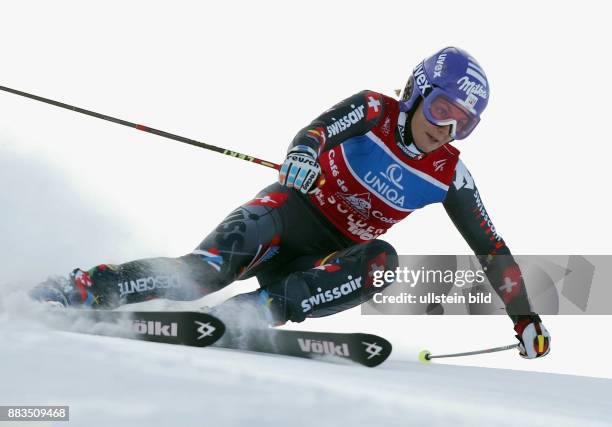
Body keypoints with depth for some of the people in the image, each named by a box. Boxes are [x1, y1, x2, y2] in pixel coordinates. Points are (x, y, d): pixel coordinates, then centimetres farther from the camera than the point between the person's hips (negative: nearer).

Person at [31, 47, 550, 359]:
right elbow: (314, 133, -25)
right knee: (208, 267, -32)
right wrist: (302, 160, -50)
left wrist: (524, 315, 5)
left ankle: (257, 310, -39)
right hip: (290, 211, -3)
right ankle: (79, 289, -30)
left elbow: (490, 248, 8)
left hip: (327, 258, 3)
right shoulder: (374, 110, -7)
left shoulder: (449, 173, 2)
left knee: (382, 261, -31)